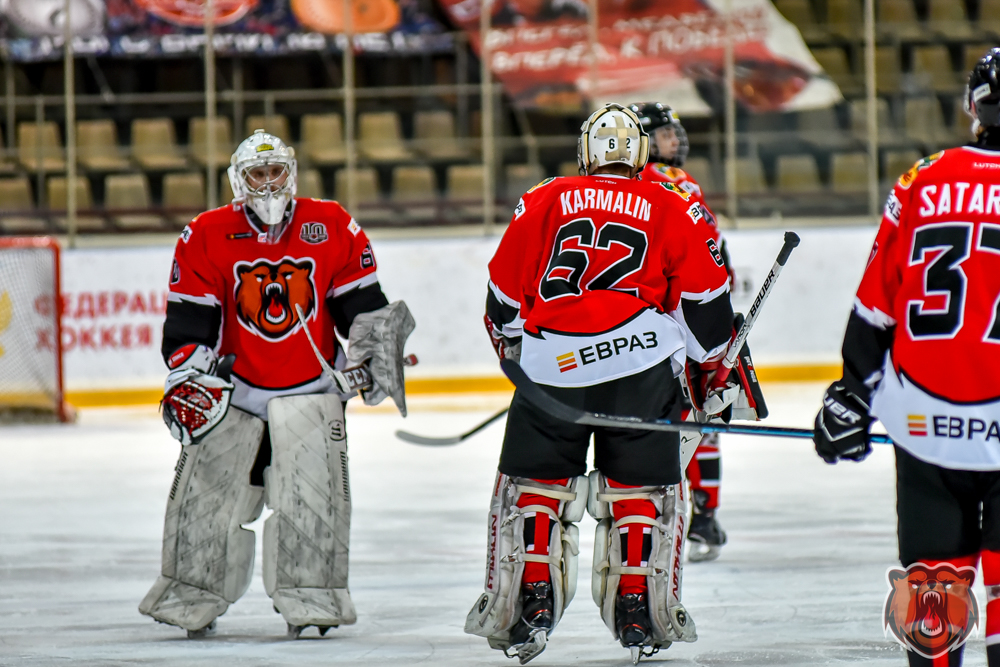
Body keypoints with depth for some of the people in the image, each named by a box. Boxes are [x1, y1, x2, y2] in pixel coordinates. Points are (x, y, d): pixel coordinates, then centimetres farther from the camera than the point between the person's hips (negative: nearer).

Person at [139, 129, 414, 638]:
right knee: (207, 490, -2)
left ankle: (312, 601, -3)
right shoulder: (206, 238, -3)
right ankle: (191, 597, 10)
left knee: (313, 493, -9)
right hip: (234, 388, 0)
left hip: (311, 387, 0)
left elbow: (361, 303, 8)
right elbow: (187, 321, -4)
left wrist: (374, 349, 0)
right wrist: (186, 380, -12)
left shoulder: (332, 229, 0)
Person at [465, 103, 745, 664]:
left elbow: (504, 296, 18)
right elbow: (704, 299, 10)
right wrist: (718, 366, 24)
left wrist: (514, 353, 34)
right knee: (641, 486, 9)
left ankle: (530, 600, 8)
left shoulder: (542, 202, 15)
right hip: (642, 363, -1)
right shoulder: (673, 209, 12)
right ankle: (638, 608, 6)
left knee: (533, 479, 13)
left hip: (551, 364, 1)